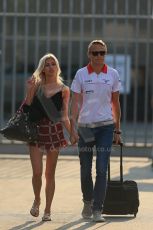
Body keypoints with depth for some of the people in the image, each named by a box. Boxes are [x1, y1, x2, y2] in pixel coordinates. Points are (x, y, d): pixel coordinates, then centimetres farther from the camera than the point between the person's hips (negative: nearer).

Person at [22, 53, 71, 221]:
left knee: (50, 173, 4)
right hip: (36, 131, 0)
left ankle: (47, 210, 11)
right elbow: (25, 109, 1)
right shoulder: (36, 86, 6)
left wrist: (72, 133, -5)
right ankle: (37, 200, 20)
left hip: (54, 131, 0)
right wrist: (30, 91, -9)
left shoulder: (63, 90, 5)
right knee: (37, 172, -8)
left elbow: (64, 115, 5)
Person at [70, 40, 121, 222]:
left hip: (105, 126, 0)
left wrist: (117, 129, 11)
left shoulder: (112, 74, 3)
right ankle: (88, 201, 33)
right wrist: (73, 129, -10)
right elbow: (75, 103, -3)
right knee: (85, 171, 8)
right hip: (85, 126, 0)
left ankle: (97, 210, -8)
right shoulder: (81, 74, -1)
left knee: (102, 169, -10)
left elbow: (115, 103, 10)